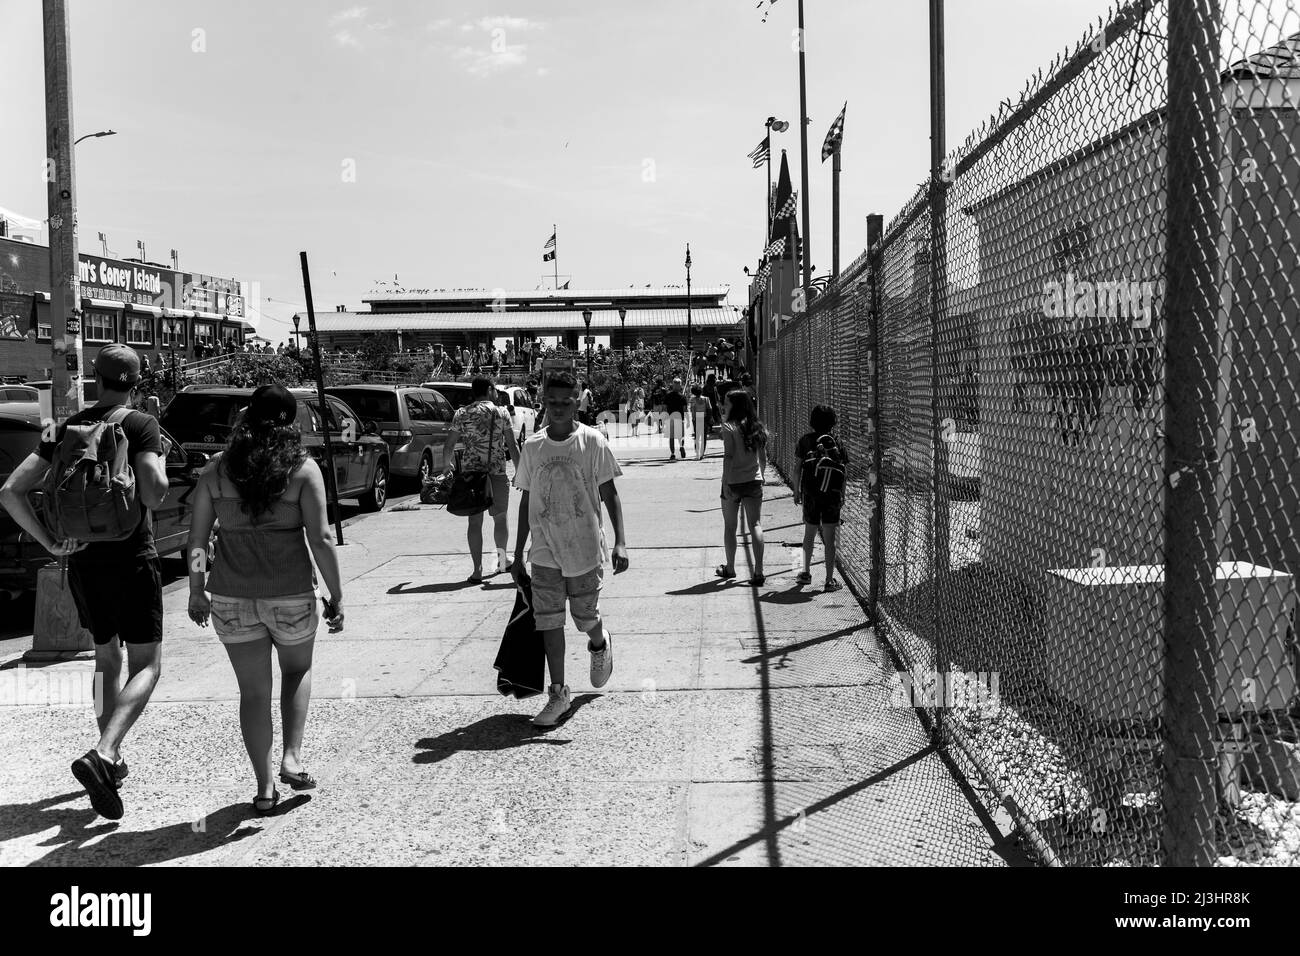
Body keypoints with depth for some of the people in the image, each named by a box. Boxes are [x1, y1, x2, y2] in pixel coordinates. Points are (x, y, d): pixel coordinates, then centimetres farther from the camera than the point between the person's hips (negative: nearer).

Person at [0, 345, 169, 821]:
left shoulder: (67, 429, 6)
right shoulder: (141, 425, -10)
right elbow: (154, 495, -21)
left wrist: (50, 543, 0)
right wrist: (159, 457, -2)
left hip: (83, 564, 6)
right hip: (132, 561, -6)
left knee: (106, 659, 22)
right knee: (146, 667, 0)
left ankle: (111, 760, 27)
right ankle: (101, 754, -21)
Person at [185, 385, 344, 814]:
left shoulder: (216, 470, 2)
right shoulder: (302, 469, -6)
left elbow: (197, 538, 3)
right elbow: (320, 539, -10)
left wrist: (196, 590, 13)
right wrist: (336, 596, -3)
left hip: (232, 597, 2)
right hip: (290, 594, -1)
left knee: (254, 691, 12)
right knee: (297, 670, 25)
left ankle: (265, 788, 14)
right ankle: (292, 758, 13)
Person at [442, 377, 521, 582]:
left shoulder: (462, 414, 2)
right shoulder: (501, 412, 0)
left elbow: (448, 446, 4)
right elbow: (512, 446, -1)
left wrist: (448, 464, 23)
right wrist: (519, 472, 7)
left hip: (470, 471, 1)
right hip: (497, 472, -1)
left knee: (475, 521, 4)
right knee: (500, 517, 19)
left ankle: (477, 570, 2)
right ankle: (501, 556, 15)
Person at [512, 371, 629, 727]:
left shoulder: (592, 442, -5)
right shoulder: (532, 447, 3)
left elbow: (609, 494, -3)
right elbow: (526, 502, 9)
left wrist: (620, 542, -15)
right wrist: (517, 556, 9)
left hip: (585, 548, -2)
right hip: (544, 552, 2)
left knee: (586, 617, 7)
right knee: (548, 620, -1)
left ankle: (600, 645, 43)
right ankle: (558, 694, 10)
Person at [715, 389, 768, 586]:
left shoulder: (729, 427, -11)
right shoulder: (757, 427, 7)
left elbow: (728, 457, -17)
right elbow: (763, 458, 12)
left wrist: (726, 484, -16)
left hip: (733, 482, -4)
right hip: (753, 481, 4)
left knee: (730, 526, 12)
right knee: (755, 525, 3)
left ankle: (730, 568, 24)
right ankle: (758, 572, -4)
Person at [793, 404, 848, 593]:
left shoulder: (805, 441, -2)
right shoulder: (837, 442, -4)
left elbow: (797, 468, -1)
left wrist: (796, 491, 9)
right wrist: (842, 494, 5)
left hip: (810, 494, 1)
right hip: (832, 494, -1)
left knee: (809, 534, 19)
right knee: (830, 538, 2)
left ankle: (806, 573, 29)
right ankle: (830, 579, 1)